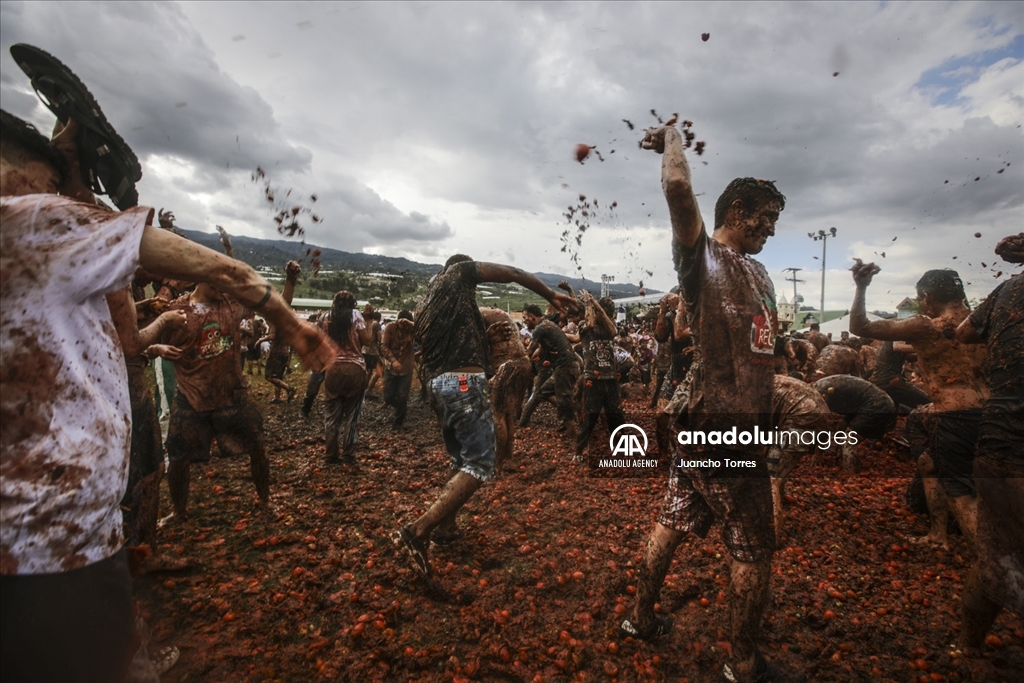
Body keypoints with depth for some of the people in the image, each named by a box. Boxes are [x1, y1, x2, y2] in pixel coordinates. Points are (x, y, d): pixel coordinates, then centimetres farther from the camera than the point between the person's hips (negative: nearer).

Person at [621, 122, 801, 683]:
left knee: (674, 521, 18)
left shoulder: (758, 272, 18)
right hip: (719, 426, -8)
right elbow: (678, 187, -23)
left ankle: (641, 617, 36)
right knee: (753, 547, 6)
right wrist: (672, 137, -6)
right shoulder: (701, 257, -9)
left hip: (745, 424, 8)